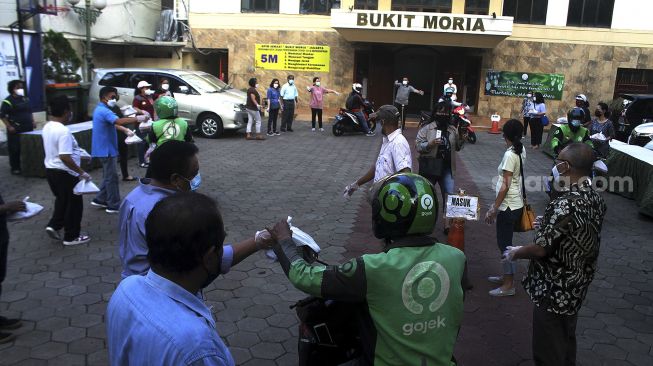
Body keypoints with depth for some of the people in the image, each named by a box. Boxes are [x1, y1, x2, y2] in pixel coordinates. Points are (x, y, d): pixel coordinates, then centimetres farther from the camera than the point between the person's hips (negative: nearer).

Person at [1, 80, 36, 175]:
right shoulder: (8, 101, -7)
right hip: (15, 129, -6)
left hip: (28, 128, 6)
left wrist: (33, 121, 13)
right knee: (15, 149, -3)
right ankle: (15, 168, 5)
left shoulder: (25, 99, 14)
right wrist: (9, 126, -15)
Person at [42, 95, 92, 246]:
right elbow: (65, 157, -30)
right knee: (74, 204, 7)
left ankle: (54, 225, 22)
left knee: (61, 200, 28)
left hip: (50, 169, 9)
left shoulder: (47, 127, 4)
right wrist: (81, 172, -25)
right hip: (65, 173, -9)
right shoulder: (63, 131, -25)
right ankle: (71, 236, 16)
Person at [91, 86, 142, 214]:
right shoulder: (104, 111, -19)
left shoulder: (100, 110, 16)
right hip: (106, 149, -11)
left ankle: (100, 200, 24)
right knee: (111, 177, -5)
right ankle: (114, 206, 1)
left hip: (105, 148, 11)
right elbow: (119, 121, -36)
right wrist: (137, 118, -40)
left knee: (108, 176, 18)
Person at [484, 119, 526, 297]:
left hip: (508, 206, -9)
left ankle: (509, 285, 11)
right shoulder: (521, 150, 4)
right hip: (516, 203, 9)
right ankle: (506, 276, 33)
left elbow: (505, 185, -20)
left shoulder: (510, 155, -20)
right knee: (504, 241, 20)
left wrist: (494, 209, -16)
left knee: (504, 243, 1)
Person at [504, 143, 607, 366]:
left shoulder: (564, 205, -30)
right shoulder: (596, 199, -2)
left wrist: (516, 253, -6)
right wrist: (548, 222, 15)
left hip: (554, 291, -8)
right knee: (566, 343, 26)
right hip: (577, 287, 9)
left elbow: (541, 249, -24)